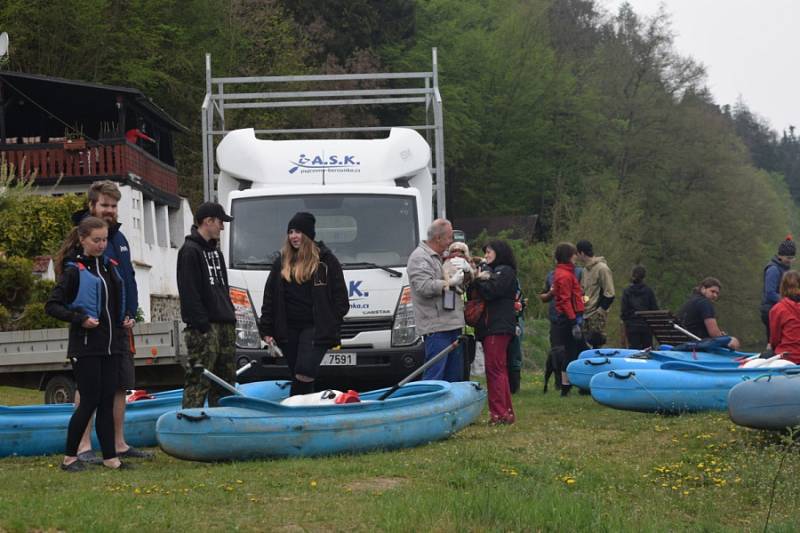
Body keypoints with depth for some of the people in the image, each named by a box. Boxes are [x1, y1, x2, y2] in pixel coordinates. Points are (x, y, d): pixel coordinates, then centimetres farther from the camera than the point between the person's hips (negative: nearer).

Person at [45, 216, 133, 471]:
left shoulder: (110, 267, 13)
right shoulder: (74, 271, -7)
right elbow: (52, 305, -9)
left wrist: (126, 319, 9)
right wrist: (79, 319, -18)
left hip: (112, 345, 6)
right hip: (86, 347, -6)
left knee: (107, 401, 6)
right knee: (90, 401, -5)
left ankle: (110, 457, 8)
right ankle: (70, 457, 6)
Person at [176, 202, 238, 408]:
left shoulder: (215, 252, 22)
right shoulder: (190, 251, -7)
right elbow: (189, 292, -14)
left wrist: (230, 317, 16)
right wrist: (201, 324, -19)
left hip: (225, 325, 9)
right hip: (204, 328, -9)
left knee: (226, 381, 10)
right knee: (199, 380, -11)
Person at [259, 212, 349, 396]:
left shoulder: (326, 260, 0)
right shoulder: (281, 262, 12)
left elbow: (339, 296, -1)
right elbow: (269, 298, 14)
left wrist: (334, 327, -8)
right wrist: (266, 330, 9)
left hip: (315, 327, -4)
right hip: (288, 329, 4)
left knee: (304, 372, -20)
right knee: (297, 377, 8)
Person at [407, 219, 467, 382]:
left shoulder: (441, 257, 23)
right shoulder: (419, 257, -8)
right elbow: (425, 287, -20)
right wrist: (451, 282, -13)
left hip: (452, 325, 10)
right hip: (436, 327, -10)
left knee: (455, 374, 12)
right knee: (434, 375, -13)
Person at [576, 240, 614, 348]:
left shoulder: (602, 269, -11)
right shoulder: (586, 269, 15)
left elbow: (609, 295, -13)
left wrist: (599, 311, -15)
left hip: (597, 317, -8)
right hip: (585, 315, 8)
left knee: (596, 345, -9)